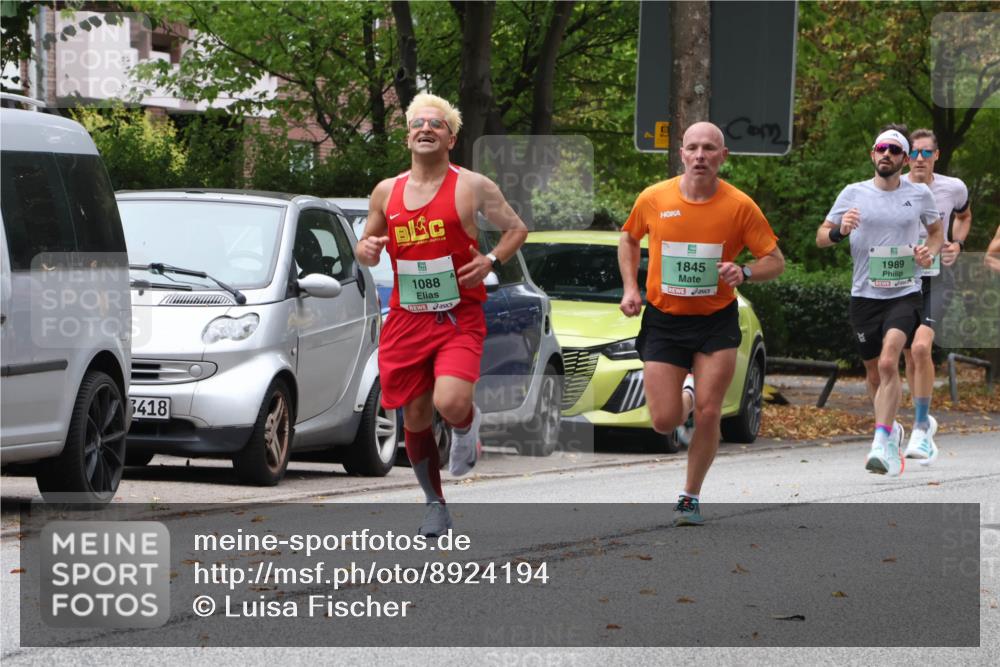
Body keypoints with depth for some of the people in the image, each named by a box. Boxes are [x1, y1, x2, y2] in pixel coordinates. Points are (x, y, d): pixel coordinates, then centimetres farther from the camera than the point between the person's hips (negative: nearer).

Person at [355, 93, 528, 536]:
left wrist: (492, 261, -11)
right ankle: (435, 506, 25)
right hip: (406, 319, 4)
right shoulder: (386, 192, 8)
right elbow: (367, 244, 20)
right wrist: (365, 250, -4)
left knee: (450, 404, -25)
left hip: (459, 319, -4)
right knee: (415, 418, 6)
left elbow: (516, 229, 8)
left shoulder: (472, 186, -2)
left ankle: (467, 424, 13)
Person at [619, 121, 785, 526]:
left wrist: (745, 273, -22)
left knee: (707, 413, -6)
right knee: (665, 422, -6)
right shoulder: (654, 199, -5)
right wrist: (630, 288, 3)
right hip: (663, 321, 1)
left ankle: (691, 497, 14)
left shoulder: (740, 206, -9)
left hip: (716, 321, -1)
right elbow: (629, 239, 15)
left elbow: (776, 261, -2)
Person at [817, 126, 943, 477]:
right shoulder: (853, 194, 3)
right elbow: (821, 237, 6)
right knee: (874, 373, 11)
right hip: (865, 295, 2)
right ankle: (891, 429, 37)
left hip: (905, 294, -2)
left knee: (888, 362, -23)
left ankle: (881, 443, -27)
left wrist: (930, 251, -2)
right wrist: (839, 231, -16)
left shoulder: (919, 193, 4)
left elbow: (937, 231, 20)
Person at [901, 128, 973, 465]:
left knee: (921, 347, -22)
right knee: (910, 358, 9)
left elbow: (964, 216, 21)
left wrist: (957, 244, 3)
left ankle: (920, 428, -13)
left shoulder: (953, 188, -2)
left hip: (935, 277, -2)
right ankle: (924, 422, 30)